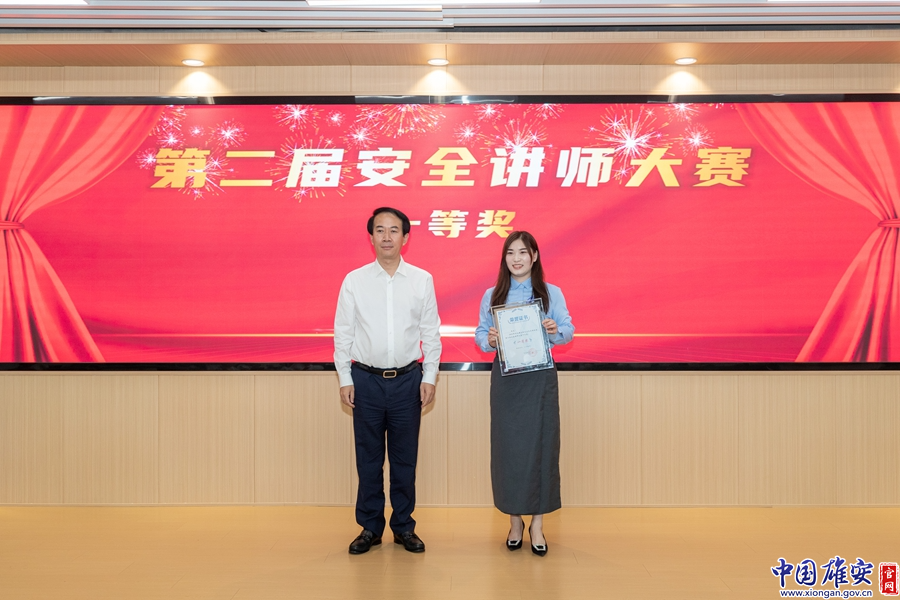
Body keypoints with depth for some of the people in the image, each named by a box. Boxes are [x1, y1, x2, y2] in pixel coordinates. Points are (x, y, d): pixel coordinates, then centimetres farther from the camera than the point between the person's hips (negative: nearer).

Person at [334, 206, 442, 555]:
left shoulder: (422, 280, 1)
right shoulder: (354, 280, 0)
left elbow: (431, 332, 3)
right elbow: (343, 333, 3)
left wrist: (429, 377, 0)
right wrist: (345, 379, 0)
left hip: (407, 379, 0)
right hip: (366, 380, 0)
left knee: (405, 458, 10)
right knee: (368, 458, 9)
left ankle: (404, 527, 25)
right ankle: (370, 528, 24)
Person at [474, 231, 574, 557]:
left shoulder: (552, 293, 5)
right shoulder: (492, 295, 7)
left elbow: (569, 331, 5)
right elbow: (480, 333, 7)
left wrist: (556, 330, -16)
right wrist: (489, 340, -14)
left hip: (541, 379, -1)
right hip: (505, 379, 1)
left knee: (541, 446, 2)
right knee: (507, 447, 4)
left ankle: (537, 524, 16)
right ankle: (515, 521, 21)